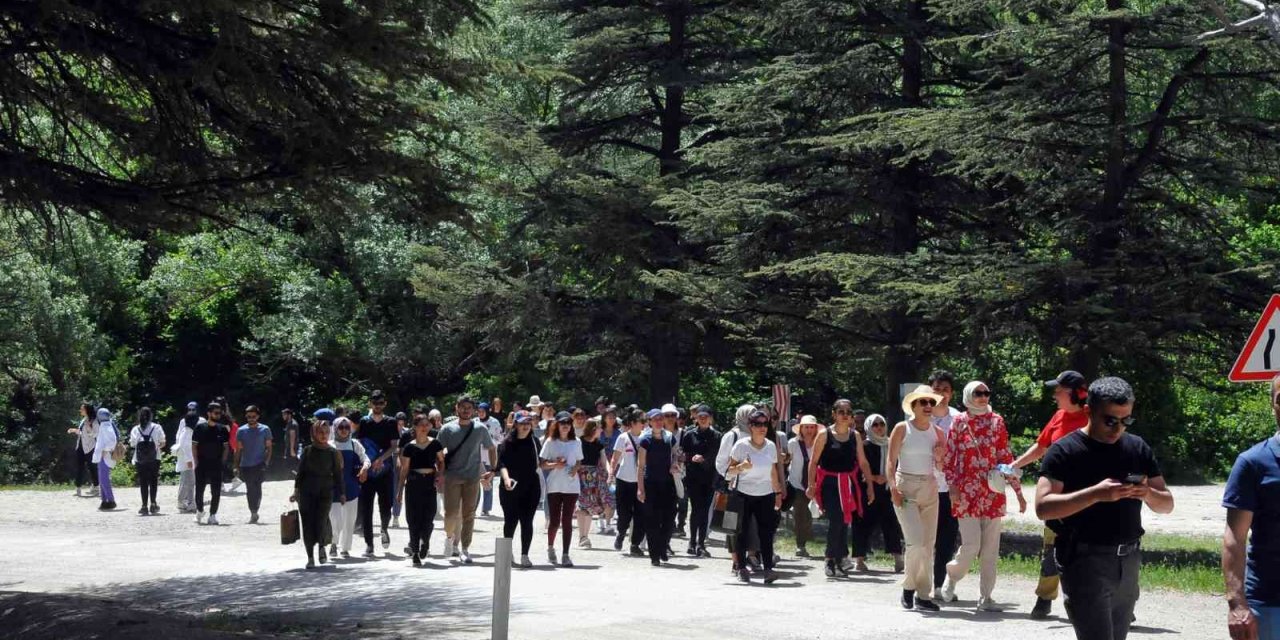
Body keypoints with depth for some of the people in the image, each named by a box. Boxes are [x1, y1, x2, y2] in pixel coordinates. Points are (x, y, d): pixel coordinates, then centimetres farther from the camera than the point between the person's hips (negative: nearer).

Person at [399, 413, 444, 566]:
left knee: (428, 516, -4)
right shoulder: (409, 447, 0)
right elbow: (404, 469, 5)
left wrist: (440, 475, -7)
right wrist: (400, 489, 4)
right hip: (413, 483, 0)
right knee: (414, 517, 0)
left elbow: (441, 461, 12)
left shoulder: (435, 444, 2)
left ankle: (425, 542, 27)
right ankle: (415, 552, 7)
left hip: (429, 482, 0)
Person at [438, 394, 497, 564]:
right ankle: (450, 536, 22)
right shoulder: (447, 429, 1)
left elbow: (491, 449, 15)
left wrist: (492, 470, 7)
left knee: (468, 514, 2)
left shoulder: (480, 429, 4)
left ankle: (464, 549, 10)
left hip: (473, 478, 1)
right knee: (451, 513, -7)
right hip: (452, 477, -1)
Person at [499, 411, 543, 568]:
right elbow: (501, 463, -10)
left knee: (527, 521, -1)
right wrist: (506, 478, -28)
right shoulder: (508, 442, -3)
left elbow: (538, 462, 13)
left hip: (531, 486, 2)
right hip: (511, 488, -2)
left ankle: (524, 555, 5)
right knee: (511, 520, 4)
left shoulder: (534, 441, 6)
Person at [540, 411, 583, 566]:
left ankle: (565, 555, 1)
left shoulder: (576, 442, 8)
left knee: (567, 520, -2)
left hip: (571, 485, 1)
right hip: (554, 486, -1)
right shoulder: (550, 442, 1)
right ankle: (550, 548, 26)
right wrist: (554, 465, -16)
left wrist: (576, 468, -5)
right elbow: (542, 464, 2)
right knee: (554, 520, -1)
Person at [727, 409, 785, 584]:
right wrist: (741, 466, -23)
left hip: (766, 495, 2)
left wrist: (778, 493, 14)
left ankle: (768, 569, -11)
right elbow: (730, 471, -3)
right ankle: (742, 568, 11)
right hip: (744, 494, -2)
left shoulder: (771, 446, 6)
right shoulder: (741, 445, -5)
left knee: (766, 532, -7)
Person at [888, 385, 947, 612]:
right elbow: (891, 462, -4)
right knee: (916, 541, -16)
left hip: (930, 489, 5)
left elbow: (942, 467, 16)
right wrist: (893, 488, -15)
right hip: (906, 488, -5)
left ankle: (923, 595, 10)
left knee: (929, 544, 3)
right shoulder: (902, 429, -2)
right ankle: (909, 587, 4)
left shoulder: (938, 432, 10)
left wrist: (940, 457, -6)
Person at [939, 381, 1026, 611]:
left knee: (991, 548, 2)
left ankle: (985, 597, 9)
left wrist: (1018, 491, 7)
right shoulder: (959, 422, 2)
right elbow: (949, 457, 2)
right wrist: (952, 487, -8)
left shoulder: (996, 421, 8)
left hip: (993, 492, 3)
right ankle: (951, 578, 19)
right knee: (971, 545, -9)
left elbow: (1006, 457, 9)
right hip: (967, 491, -3)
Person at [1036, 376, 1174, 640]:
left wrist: (1149, 494, -12)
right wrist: (1096, 493, -26)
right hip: (1085, 561, -6)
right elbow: (1043, 507, -16)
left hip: (1128, 561, 6)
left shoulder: (1137, 448, 9)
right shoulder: (1065, 451, -7)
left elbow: (1166, 504, 12)